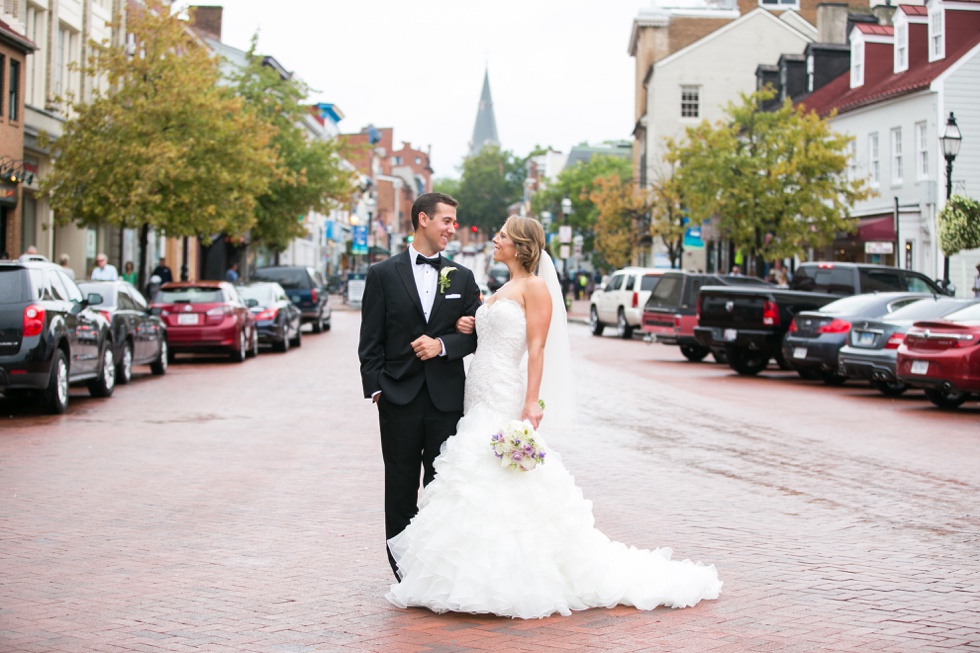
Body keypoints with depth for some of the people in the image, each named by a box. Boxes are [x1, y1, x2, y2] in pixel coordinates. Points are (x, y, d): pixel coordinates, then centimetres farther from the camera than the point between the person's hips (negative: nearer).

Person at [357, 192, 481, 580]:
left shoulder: (462, 278, 10)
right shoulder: (383, 274, 2)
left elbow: (475, 334, 6)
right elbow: (371, 340, 1)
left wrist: (442, 344, -12)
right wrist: (375, 388, -7)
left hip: (447, 398, 2)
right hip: (400, 398, -2)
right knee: (401, 486, 6)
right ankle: (404, 571, 14)